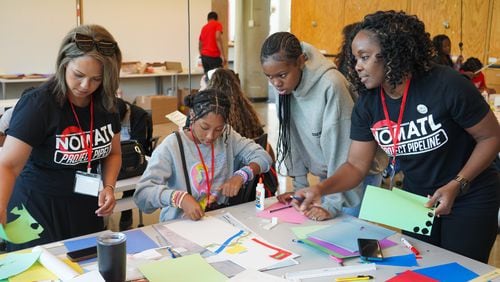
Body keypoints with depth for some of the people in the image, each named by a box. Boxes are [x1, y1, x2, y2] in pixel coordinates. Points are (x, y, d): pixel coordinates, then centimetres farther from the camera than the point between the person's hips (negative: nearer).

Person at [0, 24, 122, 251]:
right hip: (39, 212, -5)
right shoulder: (38, 104, -18)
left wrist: (109, 187, -7)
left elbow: (113, 153, 11)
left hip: (87, 211, 5)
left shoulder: (105, 103, -2)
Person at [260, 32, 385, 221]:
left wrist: (334, 203, -23)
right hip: (326, 176, 6)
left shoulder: (330, 85, -29)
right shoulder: (282, 87, -10)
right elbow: (292, 139, -2)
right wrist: (299, 186, 0)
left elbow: (341, 146, -26)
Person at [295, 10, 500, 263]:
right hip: (416, 199, 4)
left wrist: (456, 185, -24)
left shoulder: (447, 86, -25)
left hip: (470, 198, -4)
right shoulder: (366, 105, -11)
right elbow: (356, 165, -9)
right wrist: (320, 189, -28)